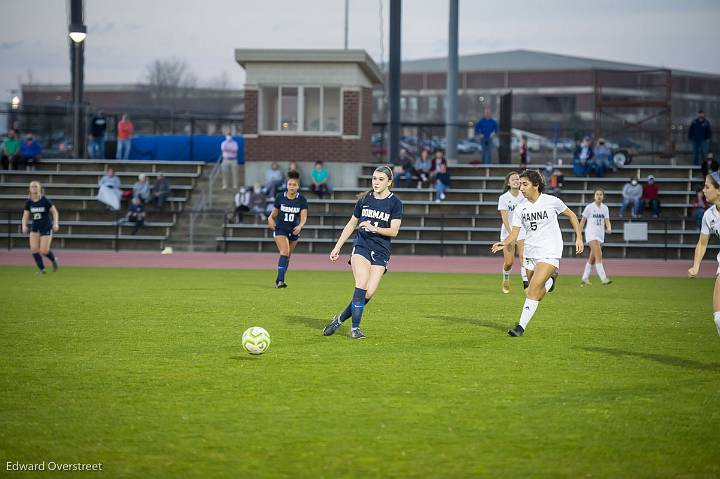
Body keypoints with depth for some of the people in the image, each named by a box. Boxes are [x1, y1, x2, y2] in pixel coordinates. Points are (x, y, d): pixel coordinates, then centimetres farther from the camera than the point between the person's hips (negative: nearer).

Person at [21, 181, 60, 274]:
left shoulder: (45, 201, -12)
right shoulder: (29, 202, -1)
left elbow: (55, 212, -5)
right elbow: (25, 216, 3)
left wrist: (56, 223, -18)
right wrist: (24, 226, -15)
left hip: (46, 228, -4)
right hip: (35, 228, 4)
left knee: (44, 251, -9)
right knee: (34, 249, -11)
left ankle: (54, 260, 25)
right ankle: (42, 269, 5)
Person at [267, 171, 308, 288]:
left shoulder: (302, 200, -8)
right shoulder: (280, 197, -7)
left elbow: (303, 217, -14)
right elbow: (274, 213, 7)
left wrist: (300, 226, -34)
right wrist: (270, 218, -14)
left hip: (294, 230, 2)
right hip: (280, 229, -2)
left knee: (288, 256, 13)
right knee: (284, 252, -21)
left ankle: (279, 280, 29)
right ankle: (281, 280, -24)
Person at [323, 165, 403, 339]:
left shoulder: (395, 203, 0)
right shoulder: (364, 199, 8)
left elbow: (394, 231, -7)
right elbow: (351, 224, 18)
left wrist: (375, 228, -22)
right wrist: (337, 247, 16)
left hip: (381, 252, 0)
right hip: (361, 246, 0)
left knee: (370, 292, -12)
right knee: (361, 283, -21)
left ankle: (341, 318, 8)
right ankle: (355, 328, -17)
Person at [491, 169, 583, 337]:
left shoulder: (551, 201, -8)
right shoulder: (520, 208, 0)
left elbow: (571, 215, 7)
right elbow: (514, 233, -3)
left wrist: (579, 237, 4)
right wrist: (504, 243, -23)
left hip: (549, 253, -5)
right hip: (530, 254, 5)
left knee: (533, 289, -19)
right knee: (538, 296, 13)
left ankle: (521, 326, -16)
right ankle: (550, 279, 46)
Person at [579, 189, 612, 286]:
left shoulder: (605, 208, 9)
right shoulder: (590, 207, -3)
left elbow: (607, 221, 3)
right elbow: (583, 221, 2)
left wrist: (609, 228, -20)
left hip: (600, 234, 5)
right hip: (591, 234, -5)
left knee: (593, 258, 10)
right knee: (598, 255, -19)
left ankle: (584, 278, 21)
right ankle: (603, 278, -24)